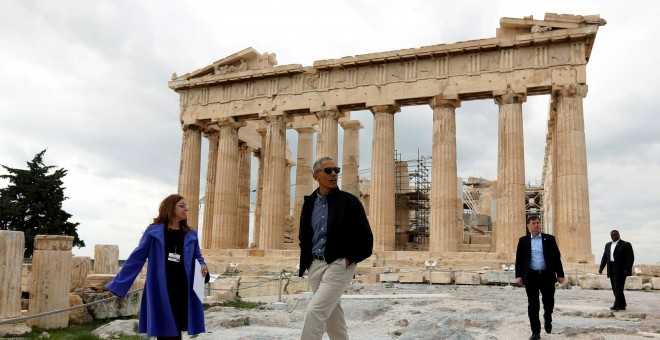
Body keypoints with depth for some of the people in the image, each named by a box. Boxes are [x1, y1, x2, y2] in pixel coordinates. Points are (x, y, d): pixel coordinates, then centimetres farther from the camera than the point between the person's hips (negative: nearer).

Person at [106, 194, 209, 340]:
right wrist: (117, 284, 4)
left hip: (183, 290, 3)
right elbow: (136, 258, 3)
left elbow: (197, 256, 19)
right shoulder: (153, 231, -1)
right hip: (160, 291, -3)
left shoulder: (191, 235, 8)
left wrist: (203, 266, -5)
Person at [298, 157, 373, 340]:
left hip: (340, 265, -6)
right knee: (332, 315, 14)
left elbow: (366, 237, -5)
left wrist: (350, 258, -12)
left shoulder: (349, 201, -6)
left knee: (315, 311, -14)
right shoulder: (309, 202, 9)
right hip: (315, 265, 6)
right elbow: (304, 237, 20)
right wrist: (306, 261, 9)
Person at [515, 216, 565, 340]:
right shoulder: (523, 240, 6)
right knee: (532, 305, 2)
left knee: (549, 301, 1)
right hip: (531, 276, 0)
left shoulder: (549, 239, 4)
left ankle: (547, 320, 33)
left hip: (547, 275, 0)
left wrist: (560, 274, 0)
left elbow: (556, 257, 4)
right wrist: (518, 276, -3)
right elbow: (519, 259, 4)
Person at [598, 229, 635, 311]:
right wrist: (601, 267, 3)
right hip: (611, 270, 7)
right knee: (615, 288, 7)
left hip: (621, 270, -6)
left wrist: (627, 269, -17)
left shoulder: (626, 245, -3)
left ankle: (617, 306, -13)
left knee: (618, 288, -11)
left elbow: (630, 258, -9)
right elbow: (604, 257, 14)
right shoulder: (608, 245, 16)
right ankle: (622, 305, 14)